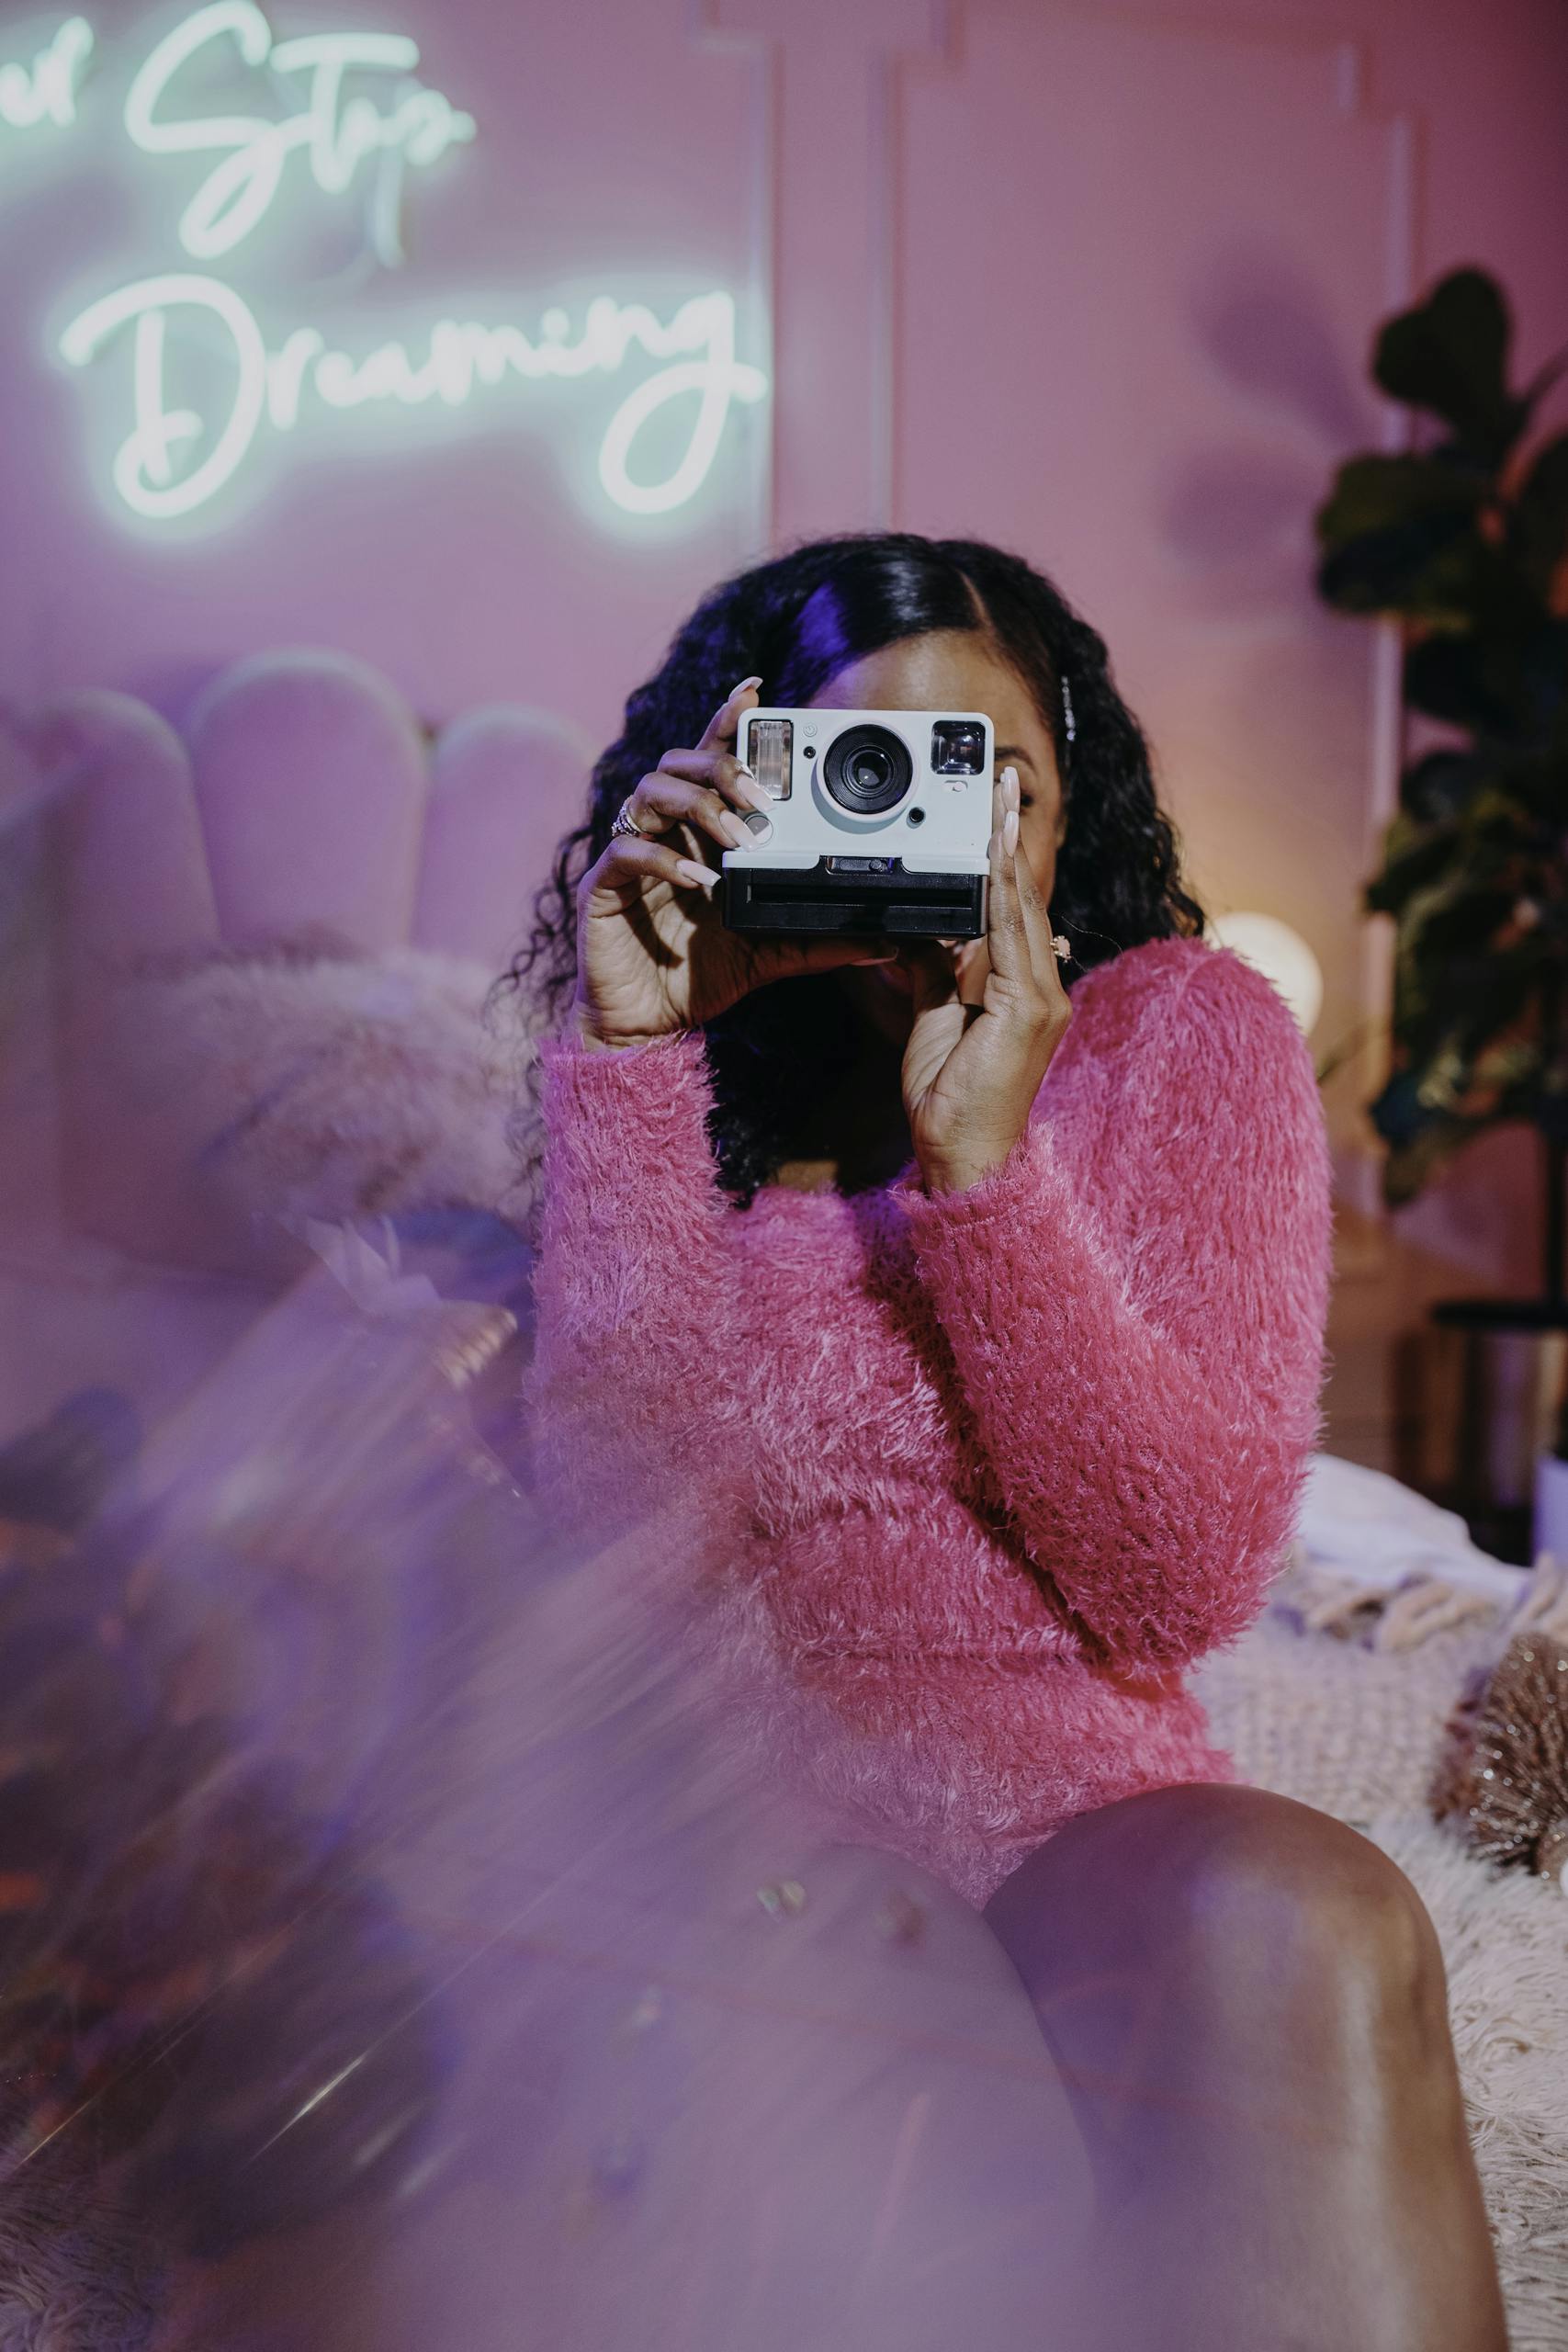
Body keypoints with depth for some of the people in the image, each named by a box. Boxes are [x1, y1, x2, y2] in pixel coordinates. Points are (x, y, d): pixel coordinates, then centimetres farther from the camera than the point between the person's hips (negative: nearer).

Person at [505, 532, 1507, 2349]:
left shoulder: (1185, 1034, 1)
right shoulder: (693, 1082, 7)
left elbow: (1186, 1586, -9)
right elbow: (621, 1503, -11)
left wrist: (980, 1159, -19)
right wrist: (629, 1045, -16)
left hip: (1062, 1804, 0)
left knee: (1303, 1930, -33)